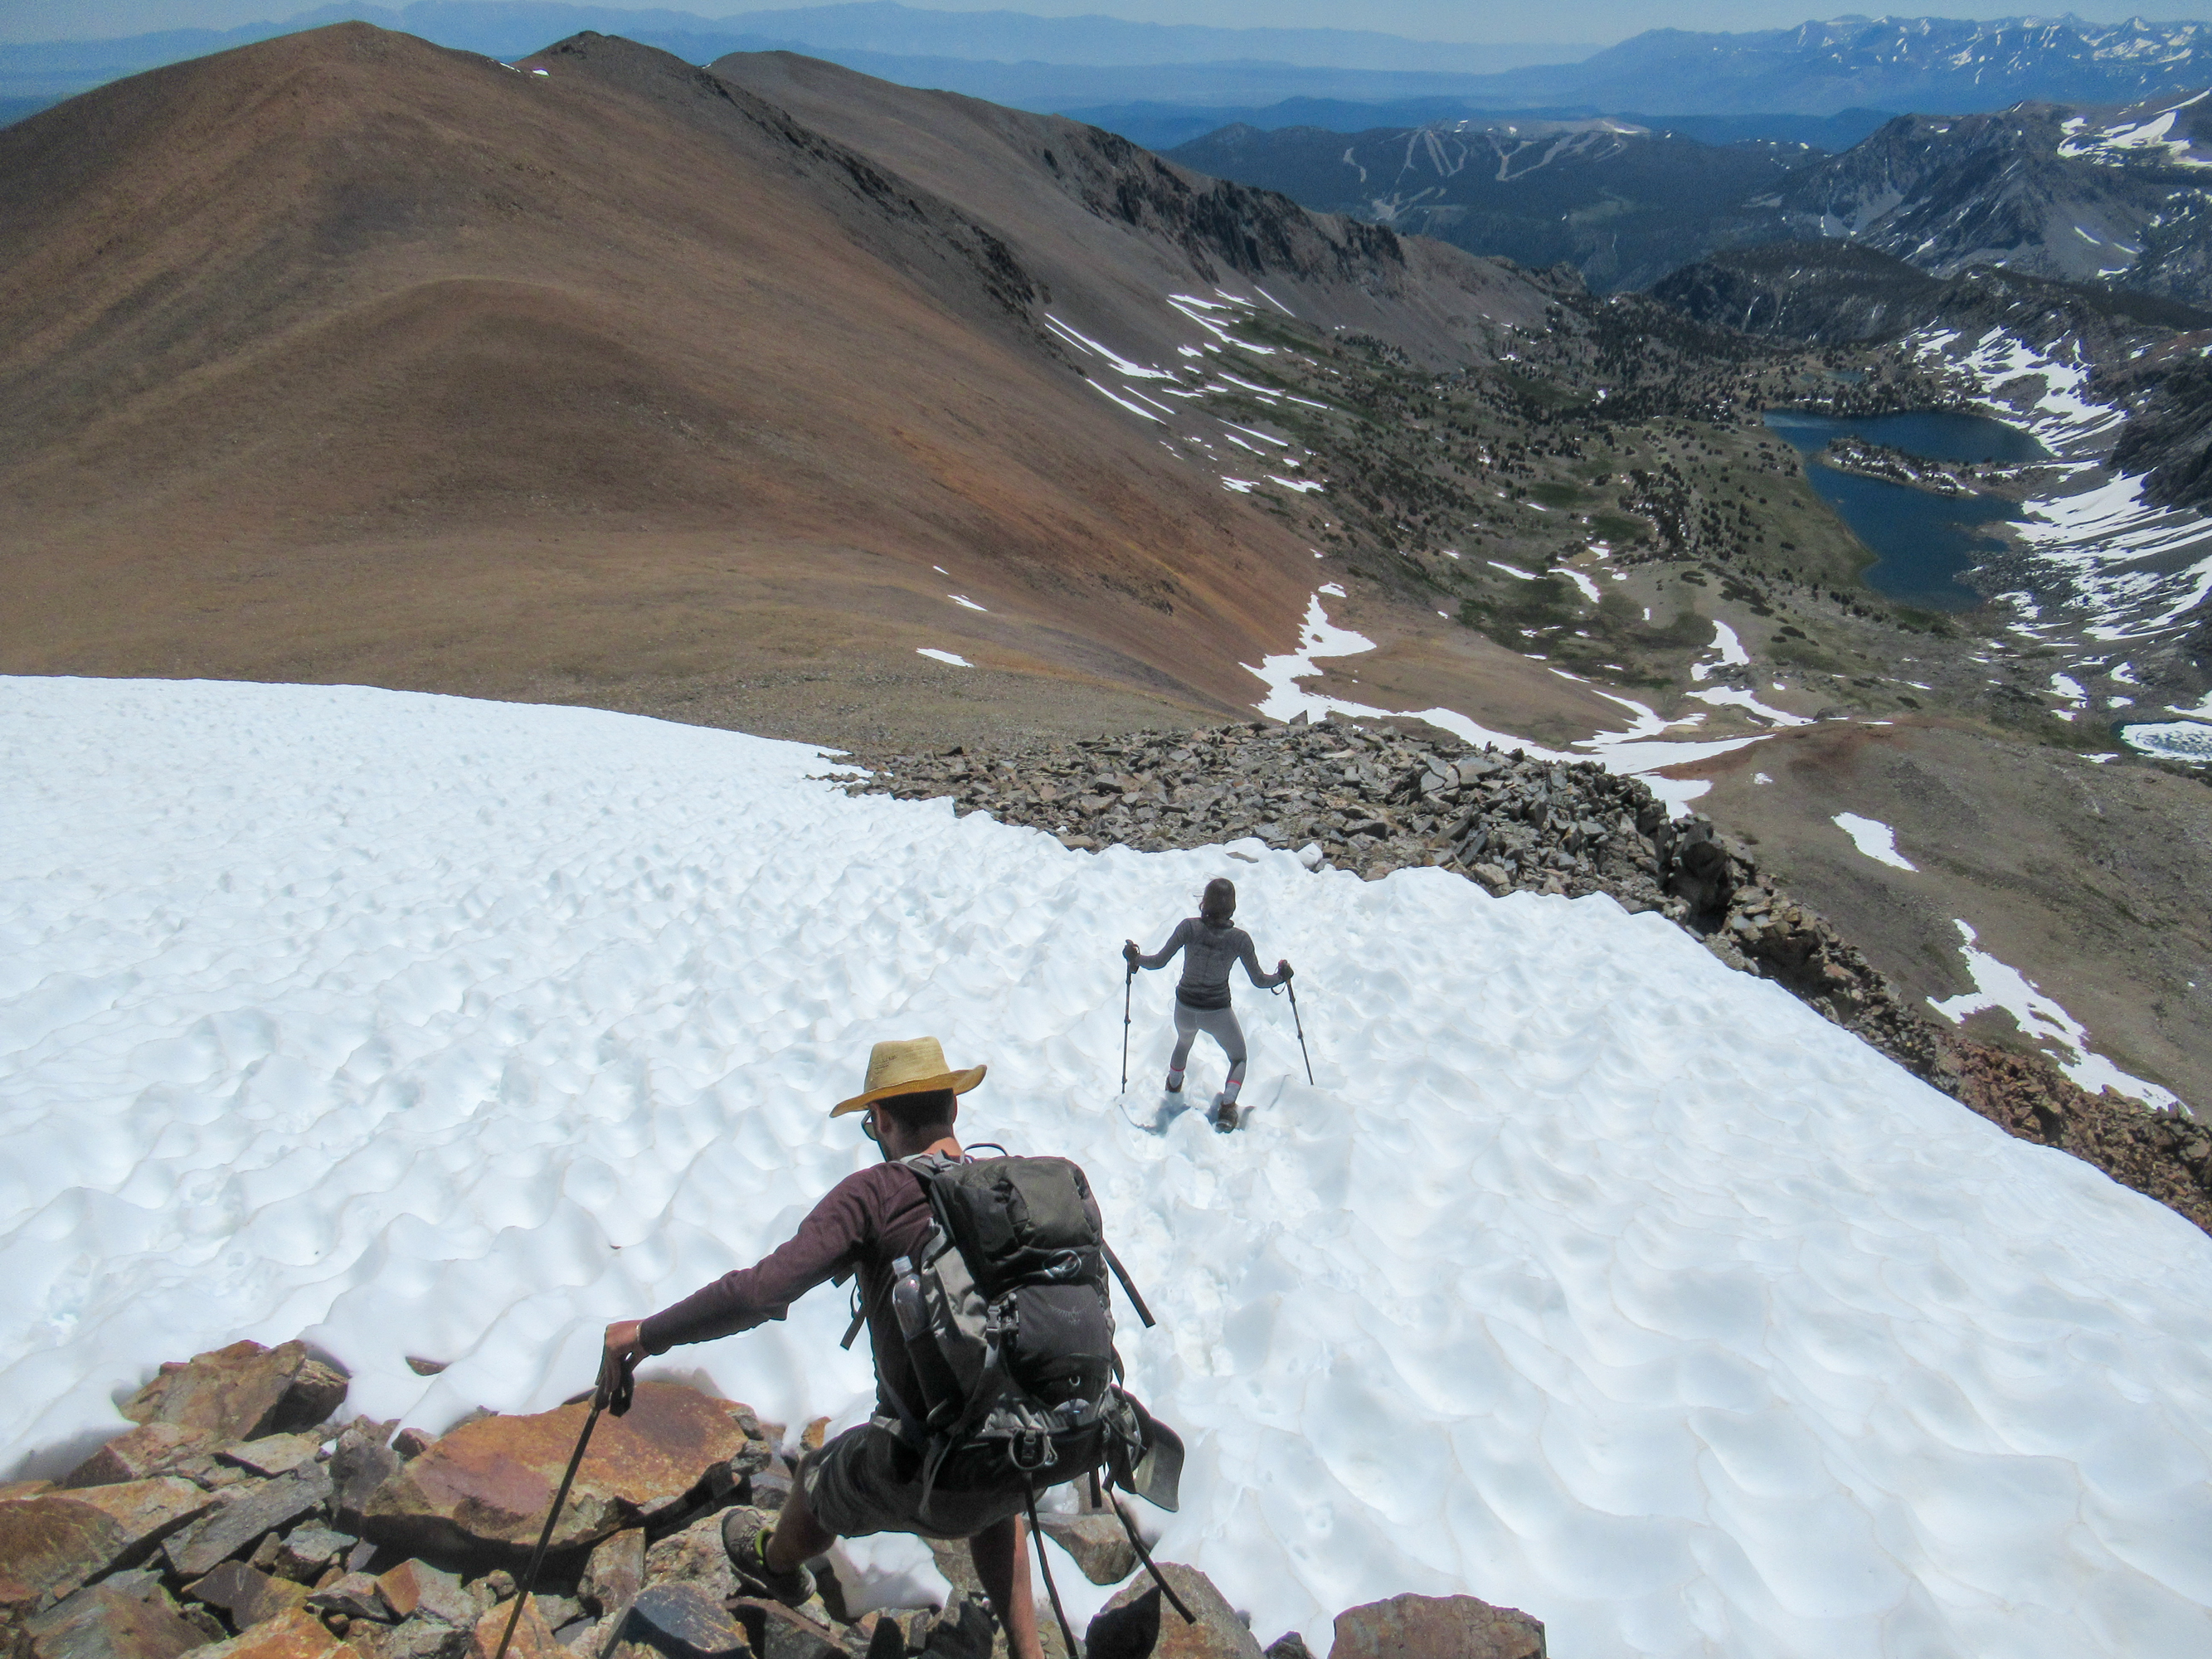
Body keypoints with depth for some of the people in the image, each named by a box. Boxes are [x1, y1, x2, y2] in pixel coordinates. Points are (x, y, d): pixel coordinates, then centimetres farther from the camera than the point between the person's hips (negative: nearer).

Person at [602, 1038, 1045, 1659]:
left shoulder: (874, 1195, -13)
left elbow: (762, 1291, -21)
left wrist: (647, 1334, -7)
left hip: (928, 1476, -3)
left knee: (820, 1479, 30)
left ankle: (776, 1565, 61)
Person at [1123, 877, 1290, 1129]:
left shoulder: (1189, 927, -16)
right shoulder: (1240, 938, -16)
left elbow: (1159, 961, -14)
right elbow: (1259, 980, -9)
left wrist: (1134, 958, 4)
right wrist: (1282, 976, 11)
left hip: (1184, 1009, 2)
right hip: (1217, 1013, -2)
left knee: (1183, 1043, 37)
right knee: (1239, 1058, 24)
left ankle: (1172, 1094, 56)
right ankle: (1226, 1108, 4)